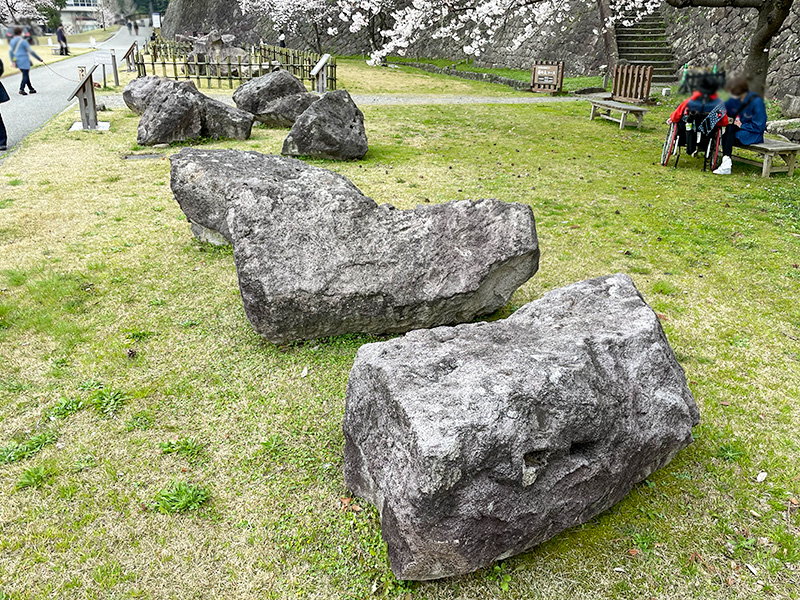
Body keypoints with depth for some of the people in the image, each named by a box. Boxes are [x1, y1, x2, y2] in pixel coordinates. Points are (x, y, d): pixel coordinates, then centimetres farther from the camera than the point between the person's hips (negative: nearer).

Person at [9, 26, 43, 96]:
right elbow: (31, 51, -12)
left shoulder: (12, 41, 10)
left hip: (17, 61, 7)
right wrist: (39, 59, -6)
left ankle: (31, 89, 23)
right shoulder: (23, 41, -11)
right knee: (25, 75, -6)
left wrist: (13, 61, 18)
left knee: (26, 75, 18)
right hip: (24, 61, -7)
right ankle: (21, 89, -19)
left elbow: (10, 51, 12)